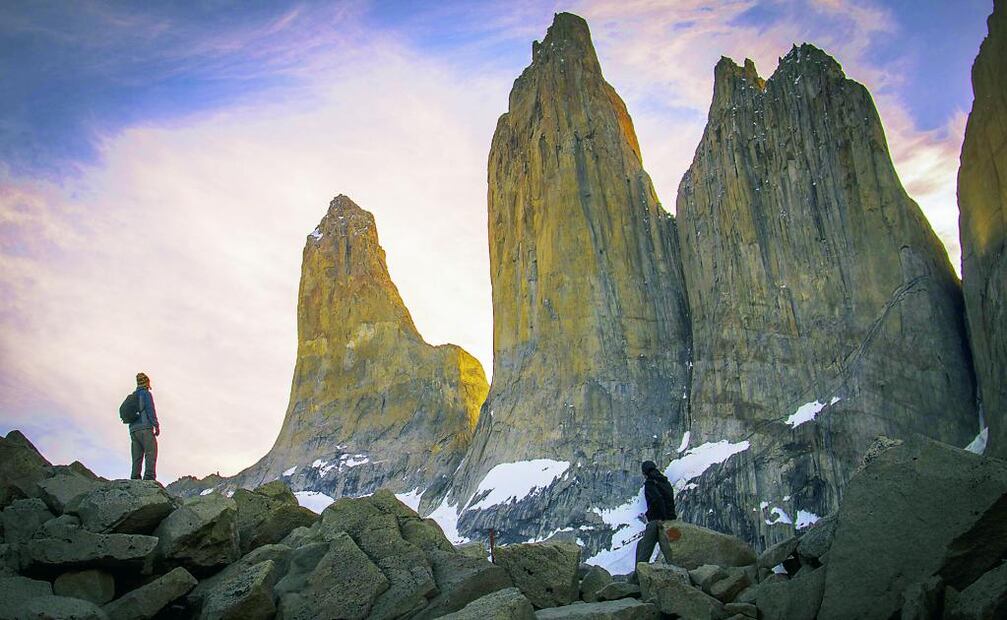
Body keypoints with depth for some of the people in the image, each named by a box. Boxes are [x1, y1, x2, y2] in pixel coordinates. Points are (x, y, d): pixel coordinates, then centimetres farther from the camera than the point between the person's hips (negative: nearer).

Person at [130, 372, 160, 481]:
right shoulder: (147, 394, 2)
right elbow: (150, 410, -10)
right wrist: (156, 425, -11)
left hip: (133, 430, 7)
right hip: (145, 428, -7)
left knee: (137, 457, 4)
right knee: (151, 453, -14)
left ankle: (135, 479, -7)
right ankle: (149, 477, -29)